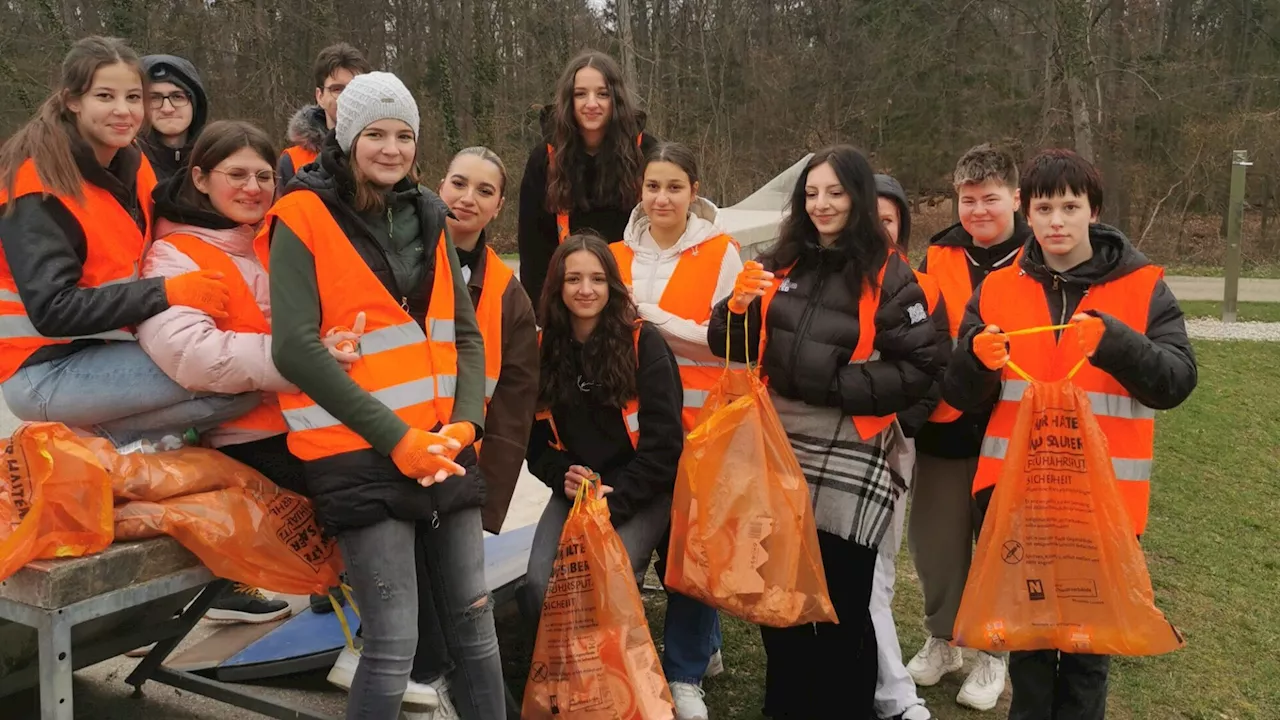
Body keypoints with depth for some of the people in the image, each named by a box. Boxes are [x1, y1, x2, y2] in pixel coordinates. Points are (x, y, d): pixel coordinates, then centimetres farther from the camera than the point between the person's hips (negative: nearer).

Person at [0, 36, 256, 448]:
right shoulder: (39, 183, -16)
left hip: (103, 349, 8)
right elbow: (52, 309, -23)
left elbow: (138, 266, 13)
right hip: (45, 372, -8)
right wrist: (166, 293, -29)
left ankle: (104, 434, 0)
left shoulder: (133, 166, 7)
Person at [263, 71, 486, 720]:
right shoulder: (303, 217, -5)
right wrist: (395, 437, -17)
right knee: (396, 644, -9)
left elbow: (465, 333, 12)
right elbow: (295, 348, -14)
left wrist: (464, 422, -5)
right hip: (357, 455, -6)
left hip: (440, 449, 6)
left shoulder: (427, 217, 12)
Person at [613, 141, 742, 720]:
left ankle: (685, 672, 14)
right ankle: (702, 645, 33)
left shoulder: (721, 253, -4)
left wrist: (654, 319, -16)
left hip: (699, 420, -4)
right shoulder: (619, 254, 8)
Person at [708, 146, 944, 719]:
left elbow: (921, 369, -9)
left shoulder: (888, 276, -5)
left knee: (842, 603, 3)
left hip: (848, 460, -4)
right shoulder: (781, 264, 8)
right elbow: (735, 350, 12)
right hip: (778, 447, 5)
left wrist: (840, 385, -16)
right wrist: (737, 308, -8)